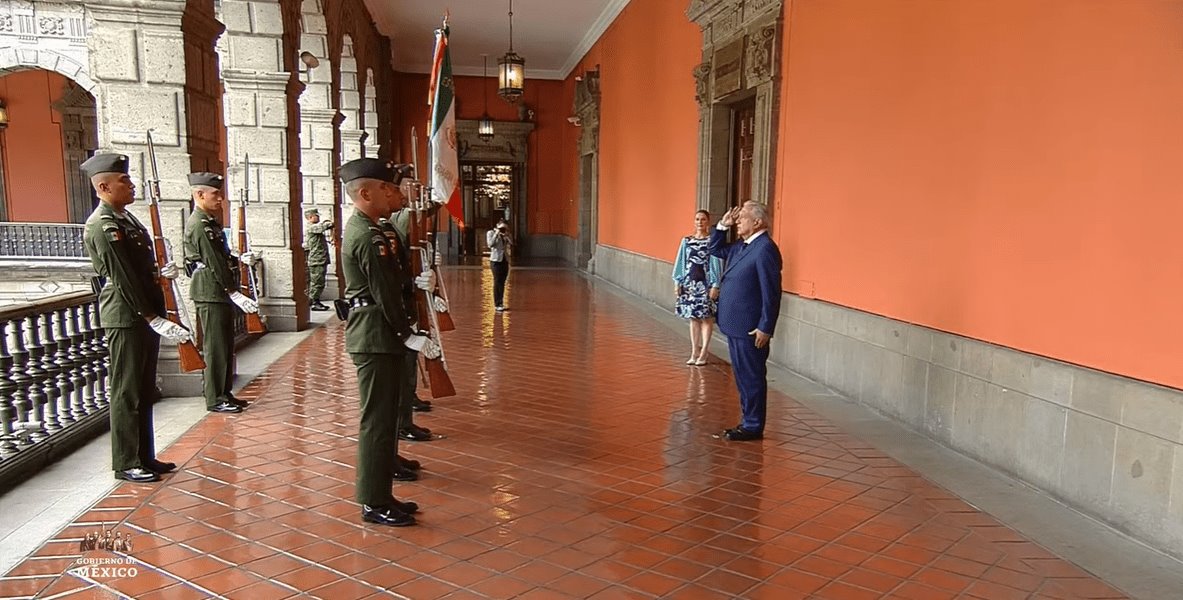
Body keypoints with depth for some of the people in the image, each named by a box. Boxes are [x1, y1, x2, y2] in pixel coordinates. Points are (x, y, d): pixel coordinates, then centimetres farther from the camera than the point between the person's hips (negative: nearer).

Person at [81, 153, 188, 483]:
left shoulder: (125, 217, 13)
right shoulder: (102, 227, -16)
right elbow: (122, 278, -20)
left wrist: (158, 272, 2)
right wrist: (152, 317, -20)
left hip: (145, 314, 10)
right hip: (126, 318, -9)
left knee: (144, 391, 15)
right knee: (127, 392, 0)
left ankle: (144, 456, 25)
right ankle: (126, 464, 11)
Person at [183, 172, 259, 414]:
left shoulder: (210, 221, 16)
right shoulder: (199, 225, -16)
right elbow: (213, 263, -21)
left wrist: (239, 260, 5)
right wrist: (235, 293, -22)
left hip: (221, 293, 10)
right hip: (210, 293, -10)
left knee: (226, 346, 14)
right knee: (215, 347, -3)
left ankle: (224, 393, 23)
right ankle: (214, 399, 5)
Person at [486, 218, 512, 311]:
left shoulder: (505, 235, 13)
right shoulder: (491, 233, -1)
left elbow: (512, 244, 2)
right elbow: (491, 244, -16)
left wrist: (507, 235, -6)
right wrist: (496, 234, -14)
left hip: (504, 260, 5)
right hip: (496, 261, -5)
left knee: (502, 283, 6)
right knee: (497, 283, -6)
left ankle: (500, 304, 11)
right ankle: (497, 305, -4)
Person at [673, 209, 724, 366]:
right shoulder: (686, 241, 7)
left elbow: (717, 264, -7)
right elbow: (681, 263, 10)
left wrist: (715, 285, -11)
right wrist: (677, 282, 5)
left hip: (706, 284, -4)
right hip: (690, 283, 4)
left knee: (706, 318, 2)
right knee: (693, 318, 9)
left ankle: (703, 353, 9)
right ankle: (694, 352, 16)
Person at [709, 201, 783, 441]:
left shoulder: (765, 249, -17)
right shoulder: (740, 246, 11)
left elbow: (771, 293, -20)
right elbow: (714, 249, 26)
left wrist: (765, 328, -20)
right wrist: (723, 225, 10)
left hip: (750, 329, -10)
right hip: (735, 325, 10)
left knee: (752, 377, 2)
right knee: (742, 376, 17)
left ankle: (753, 427, 12)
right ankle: (748, 421, 28)